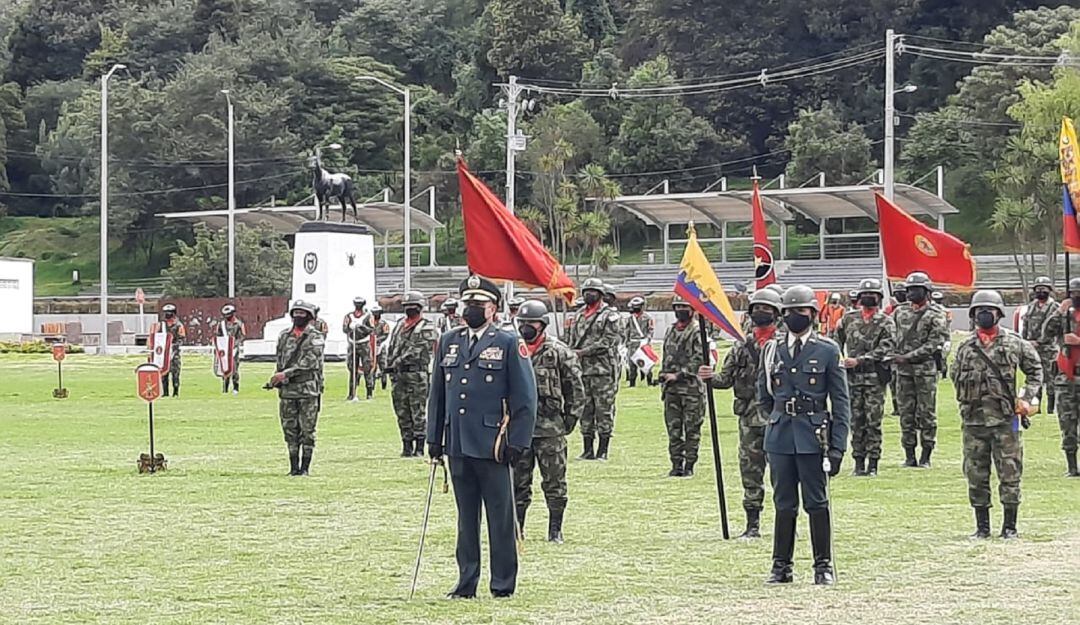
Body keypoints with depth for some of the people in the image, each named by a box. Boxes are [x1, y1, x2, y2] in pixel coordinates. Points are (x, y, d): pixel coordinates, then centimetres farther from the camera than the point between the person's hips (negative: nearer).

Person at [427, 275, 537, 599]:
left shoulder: (509, 344, -1)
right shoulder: (448, 343, 13)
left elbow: (525, 398, -3)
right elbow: (437, 395, 17)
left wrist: (518, 443, -9)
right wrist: (434, 438, 11)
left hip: (492, 447, -5)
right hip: (457, 446, 5)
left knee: (500, 517, 1)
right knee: (466, 517, 10)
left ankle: (503, 584, 7)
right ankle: (467, 582, 16)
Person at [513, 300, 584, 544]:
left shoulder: (559, 352, -1)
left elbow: (576, 388, 2)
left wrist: (571, 417, -3)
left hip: (550, 428, -3)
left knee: (554, 481, 1)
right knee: (517, 481, 6)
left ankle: (555, 530, 9)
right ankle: (516, 528, 14)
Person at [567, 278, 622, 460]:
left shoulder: (610, 315, -3)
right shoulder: (579, 315, 17)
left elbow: (607, 342, -12)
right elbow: (572, 341, 20)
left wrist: (584, 352, -16)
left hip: (603, 370, -6)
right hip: (582, 369, 6)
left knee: (604, 409, -5)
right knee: (585, 410, 6)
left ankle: (603, 450, -1)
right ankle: (587, 450, 11)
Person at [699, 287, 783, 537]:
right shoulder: (742, 345, 11)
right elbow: (726, 378, 12)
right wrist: (710, 378, -8)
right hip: (750, 417, 4)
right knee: (750, 470, 5)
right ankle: (752, 524, 11)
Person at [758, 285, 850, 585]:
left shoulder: (828, 351, 0)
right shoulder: (771, 350, 8)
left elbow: (841, 402, -1)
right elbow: (764, 396, 19)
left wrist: (838, 447, -6)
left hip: (813, 438, -3)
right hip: (780, 437, 3)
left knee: (817, 503, 1)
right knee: (784, 503, 6)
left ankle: (824, 566, 9)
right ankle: (781, 566, 12)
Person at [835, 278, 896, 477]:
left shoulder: (886, 323, 0)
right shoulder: (849, 319, 10)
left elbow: (885, 349, -11)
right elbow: (836, 342, 21)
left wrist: (859, 361, -17)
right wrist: (839, 361, 7)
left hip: (875, 378, -3)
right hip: (853, 378, 3)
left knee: (873, 422, -4)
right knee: (856, 421, 4)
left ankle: (873, 464, 1)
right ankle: (859, 462, 9)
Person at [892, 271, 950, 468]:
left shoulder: (935, 316, -4)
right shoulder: (900, 312, 12)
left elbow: (933, 344, -11)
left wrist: (907, 357, -16)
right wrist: (891, 355, 2)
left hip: (926, 368, -4)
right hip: (903, 370, 4)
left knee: (926, 413, -2)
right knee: (906, 413, 4)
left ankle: (926, 457, 4)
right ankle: (909, 456, 9)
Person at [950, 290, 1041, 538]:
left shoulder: (1015, 343, 2)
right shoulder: (965, 347, 6)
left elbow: (1035, 369, 13)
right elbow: (956, 377, 17)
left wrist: (1027, 397, 3)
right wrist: (969, 399, 7)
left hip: (1005, 419, -2)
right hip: (973, 421, 2)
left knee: (1010, 473, -1)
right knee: (976, 475, 5)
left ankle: (1010, 526, 8)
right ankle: (982, 526, 14)